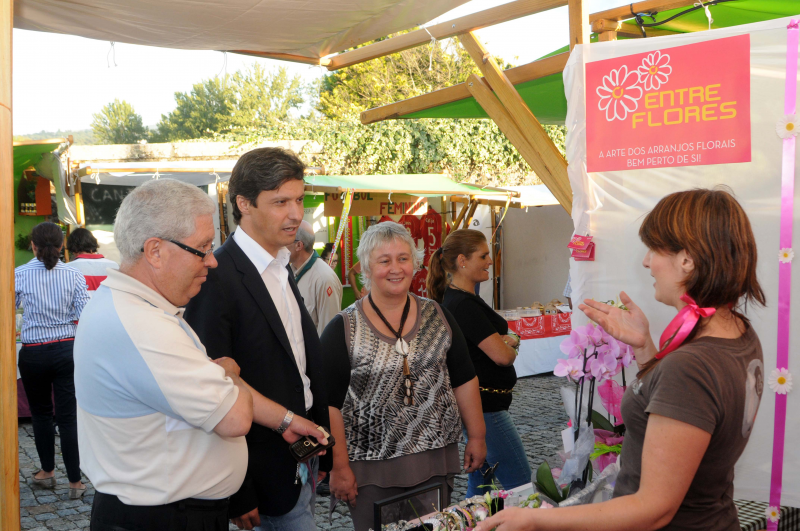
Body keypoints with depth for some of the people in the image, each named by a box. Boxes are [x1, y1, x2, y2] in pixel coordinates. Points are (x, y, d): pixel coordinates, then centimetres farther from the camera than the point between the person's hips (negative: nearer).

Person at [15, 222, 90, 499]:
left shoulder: (20, 274, -6)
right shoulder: (73, 275, -4)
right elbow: (85, 315, -8)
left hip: (33, 353, 0)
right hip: (66, 349, 0)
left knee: (41, 412, 19)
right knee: (68, 416, 4)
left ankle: (47, 471, 32)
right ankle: (75, 481, 6)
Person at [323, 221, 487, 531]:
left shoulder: (438, 317, 4)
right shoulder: (343, 329, -6)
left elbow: (464, 381, 9)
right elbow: (329, 404, -7)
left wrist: (476, 436, 8)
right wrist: (339, 467, -8)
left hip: (436, 462, 3)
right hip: (371, 470, -3)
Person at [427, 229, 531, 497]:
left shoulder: (458, 298, 11)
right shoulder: (463, 304, -20)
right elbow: (502, 355, -23)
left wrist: (505, 341, -3)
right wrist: (511, 343, 0)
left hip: (477, 405, 10)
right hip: (485, 407, -10)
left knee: (480, 483, 17)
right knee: (520, 486, -4)